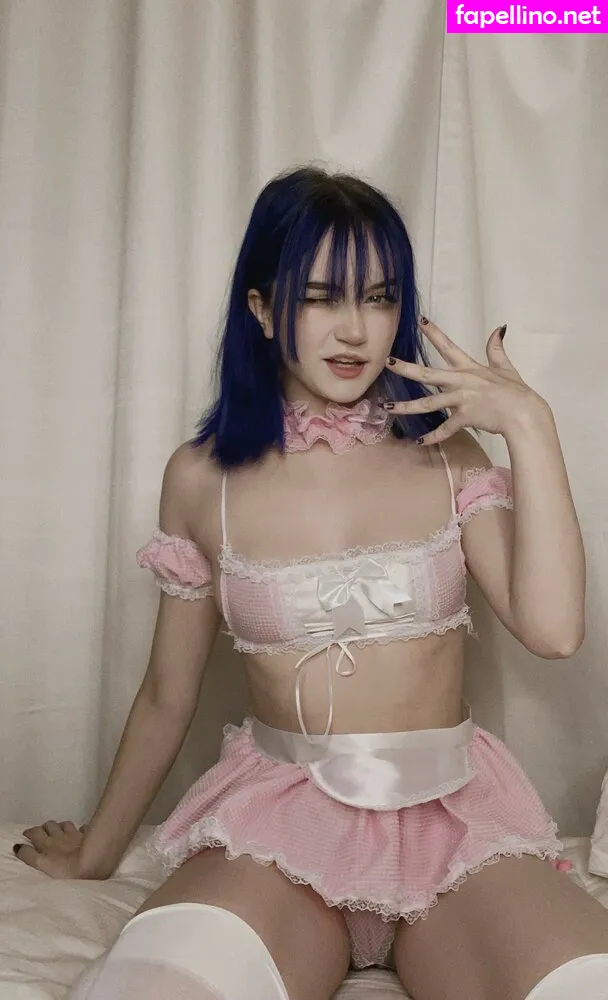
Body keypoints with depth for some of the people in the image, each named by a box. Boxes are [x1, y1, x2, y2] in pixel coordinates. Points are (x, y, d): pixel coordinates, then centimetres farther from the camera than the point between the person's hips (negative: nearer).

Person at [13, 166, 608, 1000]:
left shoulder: (446, 452, 3)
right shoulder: (204, 477, 2)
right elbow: (166, 699, 12)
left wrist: (531, 427, -11)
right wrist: (94, 854, 22)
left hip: (451, 815, 1)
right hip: (276, 820, 0)